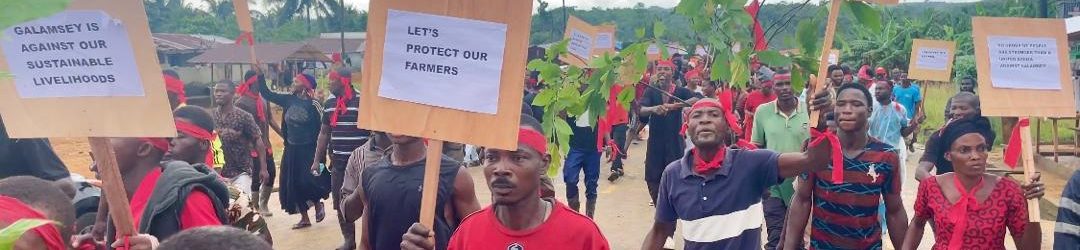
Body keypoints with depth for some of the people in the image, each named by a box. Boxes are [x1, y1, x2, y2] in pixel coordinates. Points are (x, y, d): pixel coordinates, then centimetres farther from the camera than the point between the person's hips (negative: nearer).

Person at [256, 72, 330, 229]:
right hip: (292, 149, 6)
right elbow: (267, 94, 8)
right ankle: (304, 218, 20)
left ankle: (318, 204, 20)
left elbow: (319, 129, -11)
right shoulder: (289, 100, 4)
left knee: (308, 181, -12)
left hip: (308, 150, -6)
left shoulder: (313, 105, -11)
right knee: (293, 184, 7)